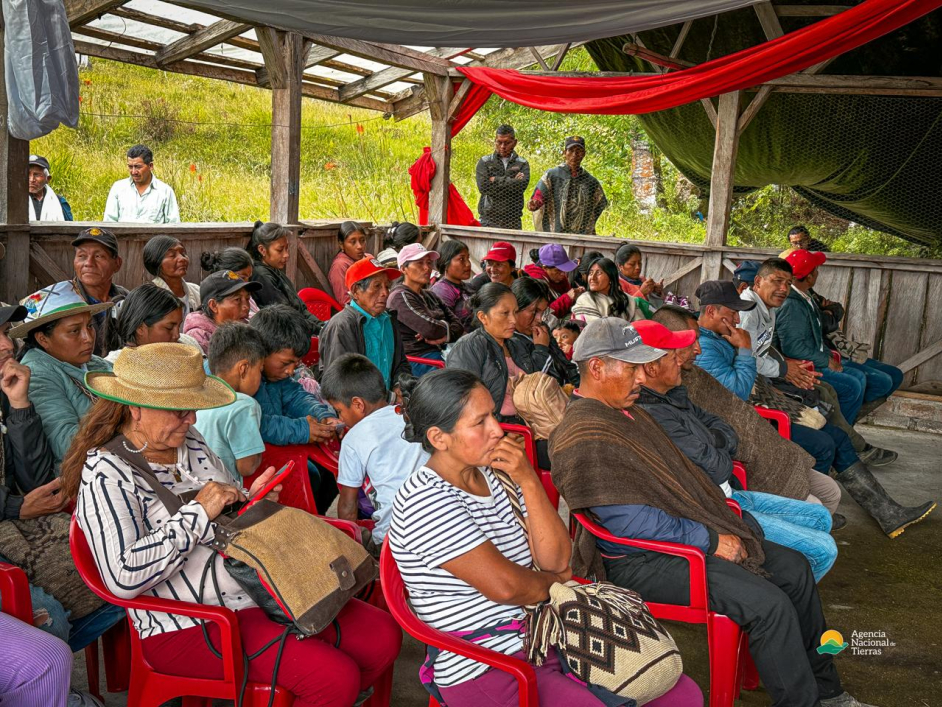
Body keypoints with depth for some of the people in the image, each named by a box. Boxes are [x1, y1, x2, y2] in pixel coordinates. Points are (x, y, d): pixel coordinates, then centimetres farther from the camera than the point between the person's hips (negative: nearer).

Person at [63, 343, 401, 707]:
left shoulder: (192, 445, 10)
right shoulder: (106, 475, -13)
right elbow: (123, 578, -25)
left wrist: (251, 501, 0)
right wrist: (197, 512, -21)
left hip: (258, 591, 8)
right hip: (189, 627, -8)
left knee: (382, 635, -3)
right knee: (335, 676, -24)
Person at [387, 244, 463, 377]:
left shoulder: (430, 296, 23)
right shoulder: (400, 297, -6)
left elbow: (458, 325, 15)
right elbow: (430, 328, -19)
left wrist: (445, 337, -7)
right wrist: (445, 327, 3)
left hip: (440, 353, 9)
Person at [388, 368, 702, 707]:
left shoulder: (496, 474, 6)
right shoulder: (425, 501, -17)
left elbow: (557, 560, 1)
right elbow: (503, 585, -22)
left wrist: (528, 481, -10)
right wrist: (555, 581, -1)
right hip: (485, 672, -7)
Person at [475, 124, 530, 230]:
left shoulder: (522, 164, 12)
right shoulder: (484, 162, 11)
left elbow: (522, 185, -7)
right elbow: (483, 186, -5)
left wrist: (496, 180, -2)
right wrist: (511, 181, -3)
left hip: (513, 222, 1)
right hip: (488, 221, -1)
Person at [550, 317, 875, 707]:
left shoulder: (625, 411, 11)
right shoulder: (586, 437, -23)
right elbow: (631, 522, -26)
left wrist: (720, 525, 5)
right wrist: (711, 541, -17)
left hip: (684, 530, 11)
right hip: (639, 562, -10)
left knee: (794, 568, 9)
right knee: (770, 605, -21)